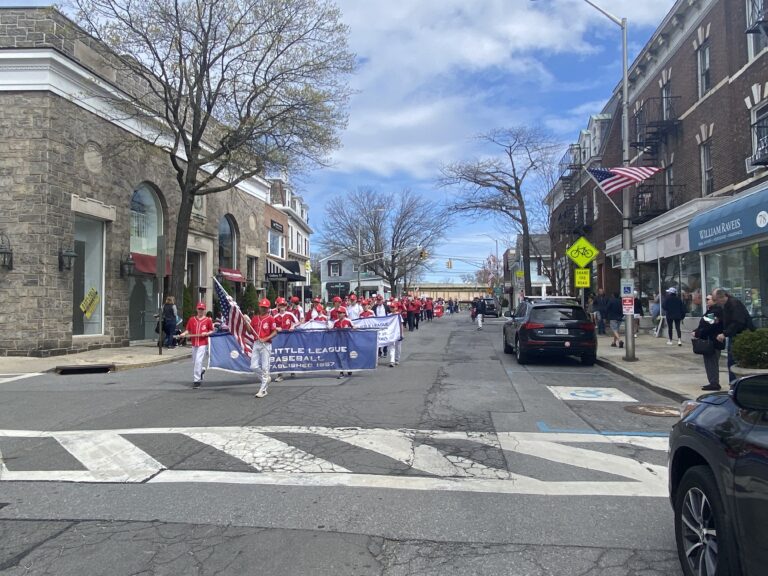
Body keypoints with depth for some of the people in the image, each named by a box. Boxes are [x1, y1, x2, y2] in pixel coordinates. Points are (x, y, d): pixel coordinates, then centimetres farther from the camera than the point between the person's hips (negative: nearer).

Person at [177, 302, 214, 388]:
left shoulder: (208, 320, 0)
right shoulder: (192, 319, 7)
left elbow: (212, 331, 5)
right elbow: (188, 330, 8)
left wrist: (207, 333, -13)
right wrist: (183, 334, -10)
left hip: (203, 343, -4)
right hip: (194, 343, 4)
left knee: (198, 361, -14)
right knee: (194, 362, 13)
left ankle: (196, 380, -9)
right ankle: (201, 371, 43)